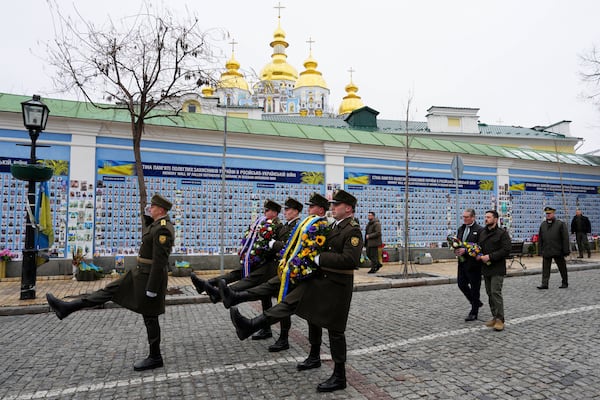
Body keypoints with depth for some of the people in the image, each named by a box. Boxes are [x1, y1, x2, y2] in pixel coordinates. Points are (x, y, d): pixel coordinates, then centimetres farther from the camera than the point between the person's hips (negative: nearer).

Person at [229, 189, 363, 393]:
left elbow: (350, 259, -27)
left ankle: (339, 377, 16)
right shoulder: (334, 227, 12)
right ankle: (251, 326, 5)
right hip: (319, 279, 8)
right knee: (290, 301, 4)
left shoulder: (353, 230, -15)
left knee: (335, 329, 1)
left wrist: (319, 258, -23)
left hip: (337, 286, -8)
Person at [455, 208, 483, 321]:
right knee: (461, 283, 9)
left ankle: (474, 312, 15)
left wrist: (465, 250, -21)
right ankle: (476, 302, 32)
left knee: (474, 287, 3)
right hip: (462, 262, 7)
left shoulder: (479, 230, -10)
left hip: (473, 264, -7)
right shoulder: (461, 229, 13)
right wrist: (456, 250, -5)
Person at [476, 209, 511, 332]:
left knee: (496, 292, -11)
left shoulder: (502, 233, -7)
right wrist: (478, 255, 1)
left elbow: (506, 250, -14)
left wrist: (490, 256, -19)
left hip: (497, 269, -7)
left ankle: (500, 320, -5)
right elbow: (479, 247, 22)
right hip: (485, 268, 7)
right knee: (490, 293, 10)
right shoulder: (482, 233, 13)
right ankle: (495, 317, 20)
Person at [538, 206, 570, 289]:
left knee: (562, 268, 11)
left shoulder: (560, 224, -4)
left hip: (558, 251, -3)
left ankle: (565, 283, 25)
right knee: (545, 268, -1)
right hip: (546, 251, 3)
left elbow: (565, 238, -6)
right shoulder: (543, 225, 9)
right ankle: (544, 284, 0)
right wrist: (540, 250, 8)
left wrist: (566, 250, -9)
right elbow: (540, 239, 13)